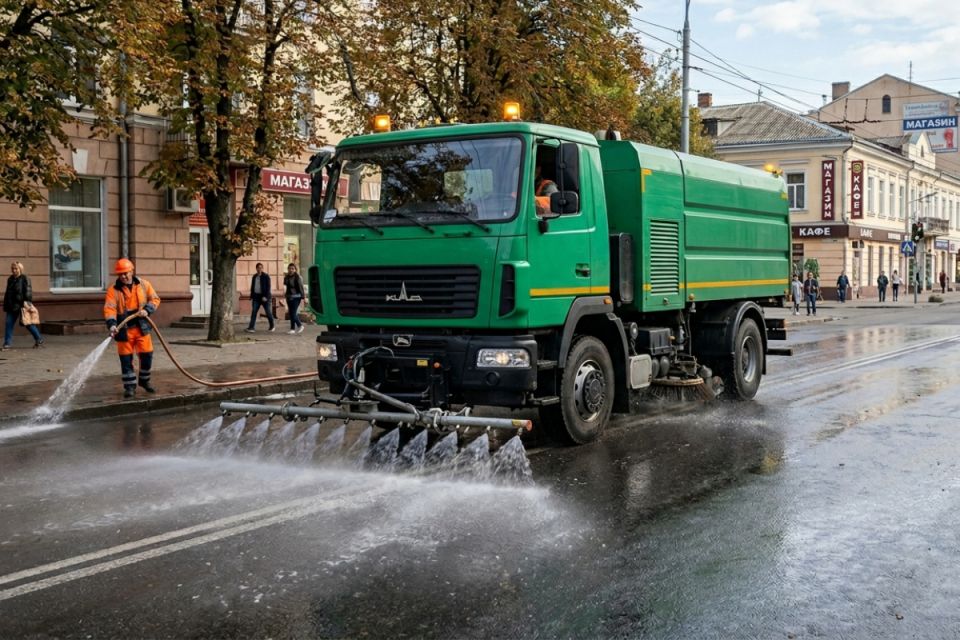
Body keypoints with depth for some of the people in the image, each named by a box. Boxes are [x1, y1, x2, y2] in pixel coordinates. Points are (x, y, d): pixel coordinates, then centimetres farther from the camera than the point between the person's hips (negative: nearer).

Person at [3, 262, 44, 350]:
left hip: (22, 305, -7)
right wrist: (6, 305, 19)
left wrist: (26, 302, -23)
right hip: (12, 306, 7)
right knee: (9, 324, 1)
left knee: (28, 323, 2)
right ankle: (7, 343, 4)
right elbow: (8, 293, 21)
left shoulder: (24, 278, -8)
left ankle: (39, 339, 17)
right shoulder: (10, 279, 14)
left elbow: (28, 291, -14)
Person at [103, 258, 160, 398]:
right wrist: (112, 324, -31)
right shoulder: (113, 290, -6)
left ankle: (144, 380, 27)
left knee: (147, 355, 5)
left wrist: (147, 310, -13)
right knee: (126, 359, 3)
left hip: (142, 328, 2)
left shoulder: (143, 285, 3)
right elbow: (109, 309, -15)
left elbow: (155, 299, 6)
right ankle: (130, 386, 14)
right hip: (124, 329, -2)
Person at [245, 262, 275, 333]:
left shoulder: (266, 276, -6)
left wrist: (265, 296, -21)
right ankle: (251, 328, -13)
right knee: (254, 312, -7)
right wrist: (251, 297, 12)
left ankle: (272, 326, 22)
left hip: (264, 297, -4)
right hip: (256, 297, 4)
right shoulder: (254, 276, 11)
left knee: (268, 312, 4)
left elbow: (268, 287, -12)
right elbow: (252, 287, 16)